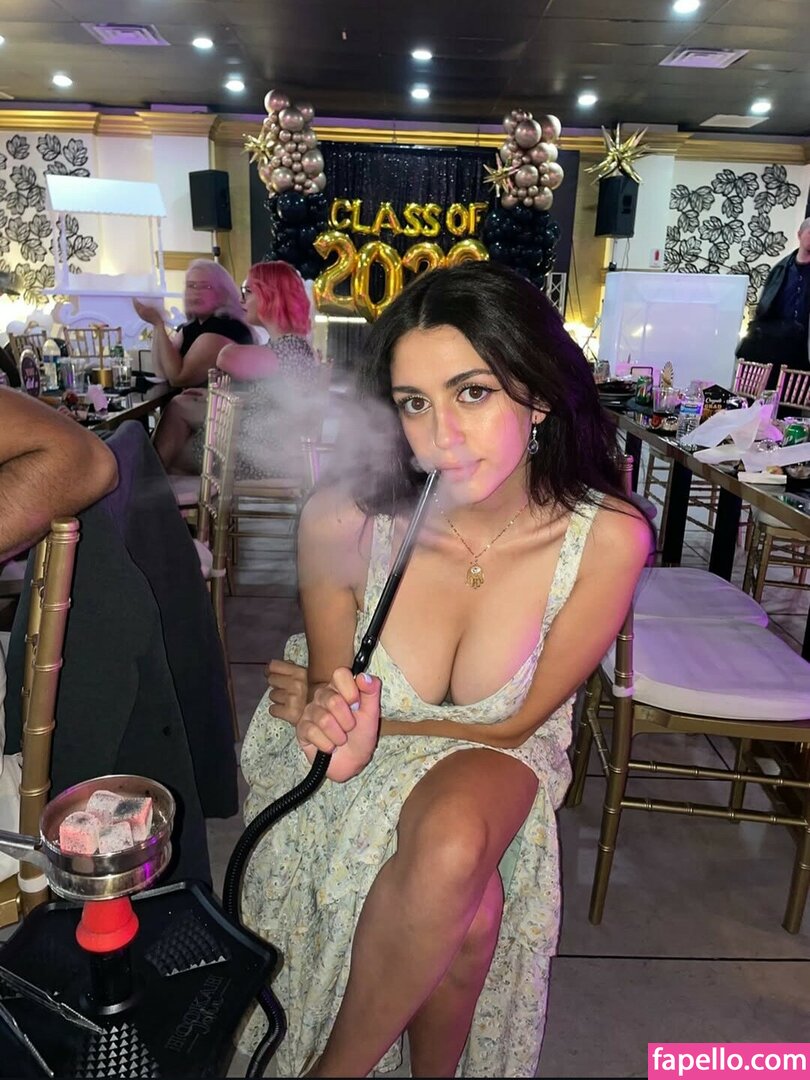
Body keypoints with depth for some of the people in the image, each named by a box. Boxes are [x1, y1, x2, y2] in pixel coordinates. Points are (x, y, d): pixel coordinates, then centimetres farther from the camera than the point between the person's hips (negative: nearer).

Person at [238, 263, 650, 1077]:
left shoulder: (608, 538, -22)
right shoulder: (343, 519, -24)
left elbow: (517, 721, -12)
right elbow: (331, 688, -8)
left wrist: (355, 715, -15)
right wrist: (336, 718, -31)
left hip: (493, 754, 1)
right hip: (355, 767, 0)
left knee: (453, 849, -31)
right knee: (467, 914, -28)